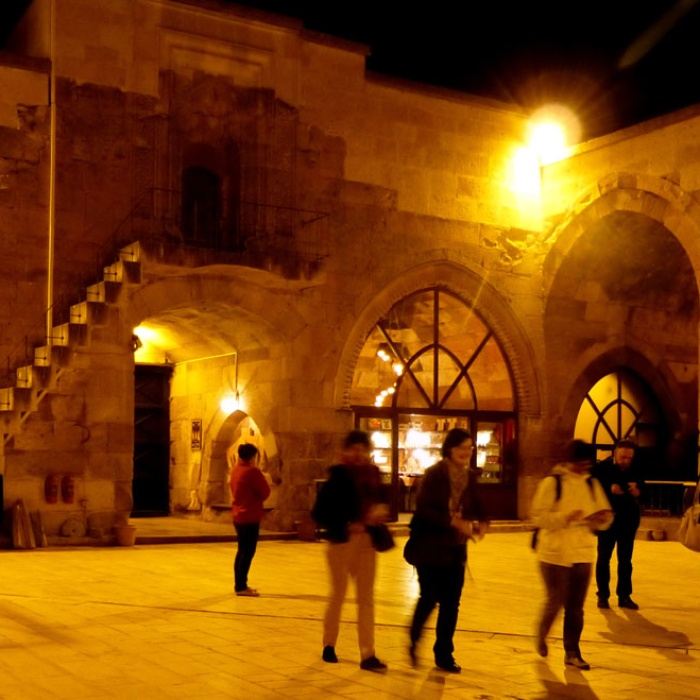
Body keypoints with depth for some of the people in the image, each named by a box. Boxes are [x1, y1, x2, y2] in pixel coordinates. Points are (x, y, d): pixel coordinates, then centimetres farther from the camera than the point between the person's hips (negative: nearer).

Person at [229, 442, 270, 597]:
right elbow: (265, 492, -13)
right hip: (250, 516, -9)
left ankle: (240, 584, 21)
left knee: (242, 551, 16)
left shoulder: (236, 470, 10)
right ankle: (241, 586, -4)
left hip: (238, 516, 9)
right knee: (248, 552, -4)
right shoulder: (252, 471, -16)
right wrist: (264, 480, 6)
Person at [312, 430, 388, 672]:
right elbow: (319, 512, -11)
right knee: (339, 594, 9)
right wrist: (344, 526, -20)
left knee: (366, 598, 4)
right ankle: (329, 645, 29)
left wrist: (379, 511, -10)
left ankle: (367, 654, 7)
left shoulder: (372, 473, 4)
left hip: (367, 540, 4)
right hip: (342, 540, -4)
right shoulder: (338, 475, -10)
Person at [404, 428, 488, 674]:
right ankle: (414, 640, 24)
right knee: (429, 598, -4)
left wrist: (481, 523, -11)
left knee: (451, 603, 6)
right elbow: (423, 509, -18)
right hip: (430, 547, -5)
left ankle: (444, 654, 19)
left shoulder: (470, 477, 7)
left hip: (455, 549, 5)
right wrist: (453, 521, -27)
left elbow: (477, 508, 11)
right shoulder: (434, 474, -11)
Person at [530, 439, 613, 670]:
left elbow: (603, 515, 12)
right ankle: (542, 634, 31)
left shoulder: (592, 484, 6)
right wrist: (564, 517, -26)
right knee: (555, 601, 1)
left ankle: (572, 652, 19)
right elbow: (538, 516, -14)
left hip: (583, 553, 4)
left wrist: (603, 517, -11)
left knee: (576, 606, 8)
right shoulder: (551, 483, -9)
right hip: (555, 553, -4)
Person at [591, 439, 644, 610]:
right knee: (604, 558, 4)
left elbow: (641, 492, 0)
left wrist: (636, 491, -21)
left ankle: (624, 596, 16)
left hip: (629, 519, 2)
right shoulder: (602, 468, -9)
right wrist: (610, 490, -25)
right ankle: (602, 595, 14)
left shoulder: (635, 470, -3)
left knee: (625, 559, 7)